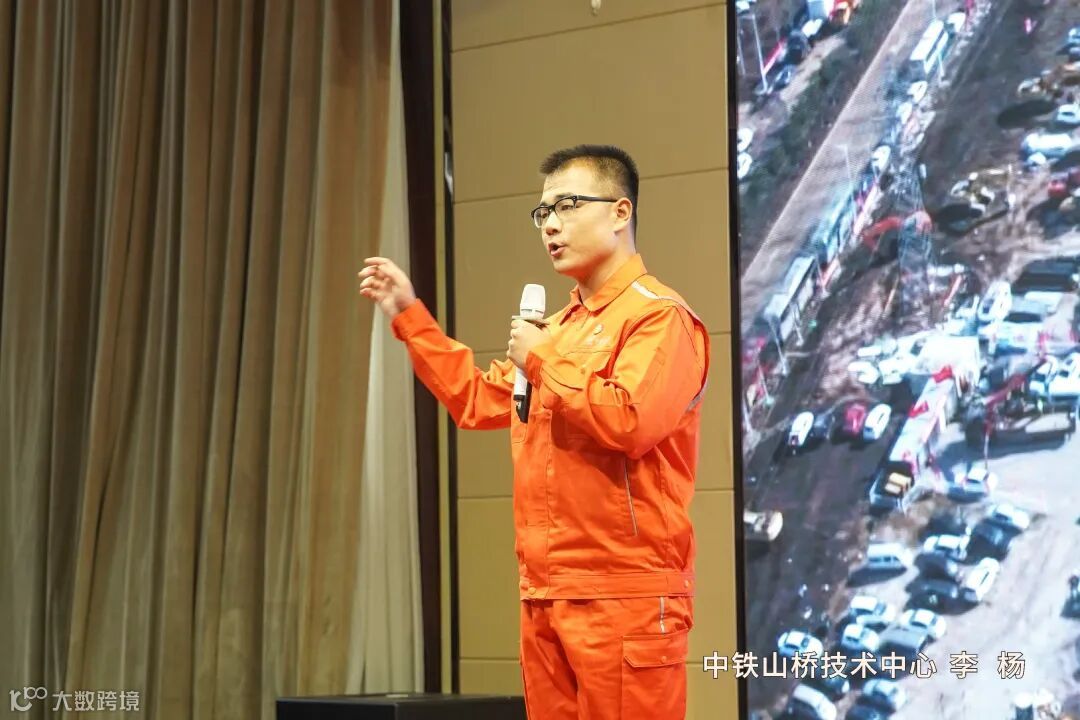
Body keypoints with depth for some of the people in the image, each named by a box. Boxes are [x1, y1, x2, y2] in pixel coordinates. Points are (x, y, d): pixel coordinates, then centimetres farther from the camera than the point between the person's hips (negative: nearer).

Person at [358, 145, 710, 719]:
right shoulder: (557, 327, 19)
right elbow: (476, 400, 25)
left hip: (624, 596, -8)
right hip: (544, 595, 8)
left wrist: (543, 362, -10)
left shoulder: (659, 317, -8)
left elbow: (630, 422, -23)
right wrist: (408, 317, 22)